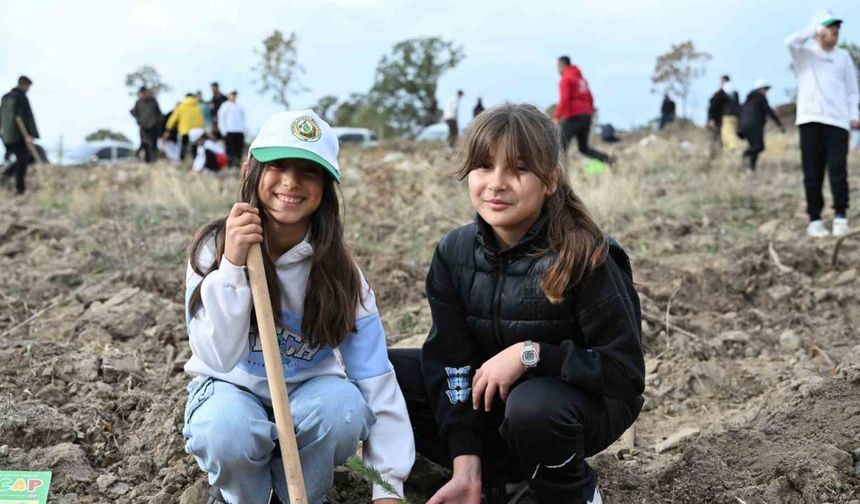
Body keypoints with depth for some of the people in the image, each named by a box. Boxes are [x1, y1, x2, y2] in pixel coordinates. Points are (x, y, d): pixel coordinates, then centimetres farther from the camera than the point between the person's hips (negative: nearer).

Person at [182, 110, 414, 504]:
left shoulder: (339, 268, -13)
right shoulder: (215, 248, -15)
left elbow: (375, 377, -17)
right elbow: (217, 357, -25)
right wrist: (233, 266, -36)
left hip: (308, 391, 1)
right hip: (232, 389, -1)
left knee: (342, 406, -31)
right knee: (228, 430, -34)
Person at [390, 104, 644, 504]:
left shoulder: (586, 257, -22)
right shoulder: (454, 252, -8)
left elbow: (626, 372, -21)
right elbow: (451, 361, -12)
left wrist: (531, 353, -31)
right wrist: (466, 467, -21)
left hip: (583, 400, -5)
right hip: (493, 395, 5)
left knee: (532, 407, -40)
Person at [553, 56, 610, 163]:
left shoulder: (565, 79, -4)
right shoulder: (581, 78, 21)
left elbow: (564, 100, -17)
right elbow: (590, 99, 22)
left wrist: (556, 117, -17)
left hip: (573, 117, -8)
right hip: (586, 116, 8)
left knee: (561, 146, -5)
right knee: (584, 148, 12)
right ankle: (605, 157, -10)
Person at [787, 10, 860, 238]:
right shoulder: (805, 53, 9)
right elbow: (791, 42, -14)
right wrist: (815, 30, -6)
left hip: (837, 120, 2)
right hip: (810, 119, -1)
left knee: (838, 169, -9)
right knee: (813, 172, -2)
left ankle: (841, 216, -4)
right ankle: (815, 219, 1)